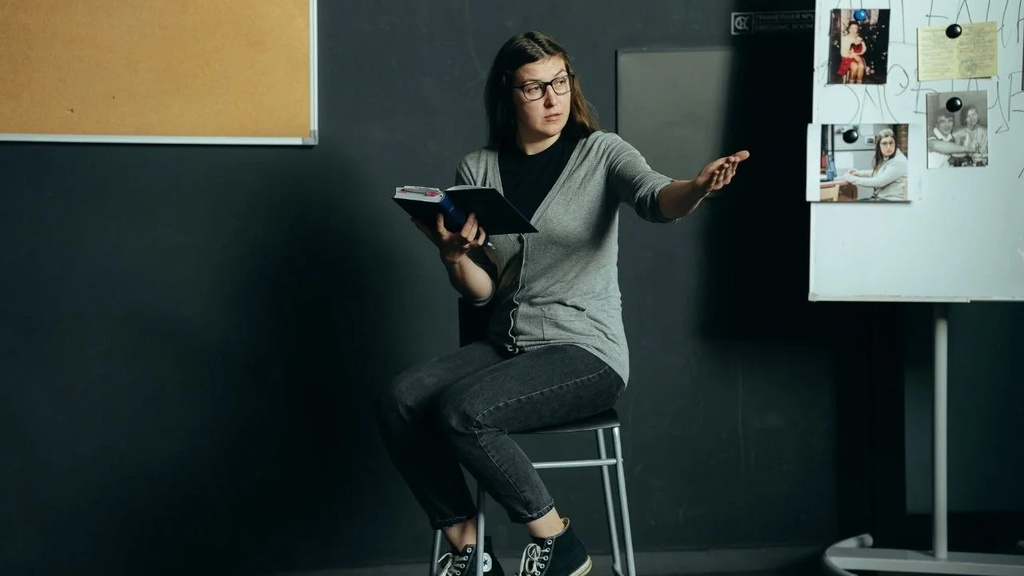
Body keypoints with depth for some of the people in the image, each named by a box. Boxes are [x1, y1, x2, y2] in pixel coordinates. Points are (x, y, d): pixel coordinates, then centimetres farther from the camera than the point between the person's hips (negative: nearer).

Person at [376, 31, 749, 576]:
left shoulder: (601, 152, -4)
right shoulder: (477, 169, 7)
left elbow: (656, 198, -26)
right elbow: (480, 290, 8)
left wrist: (697, 187, -49)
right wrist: (455, 256, -15)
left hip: (585, 350, -5)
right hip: (506, 344, 5)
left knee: (461, 410, -28)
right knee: (398, 401, -19)